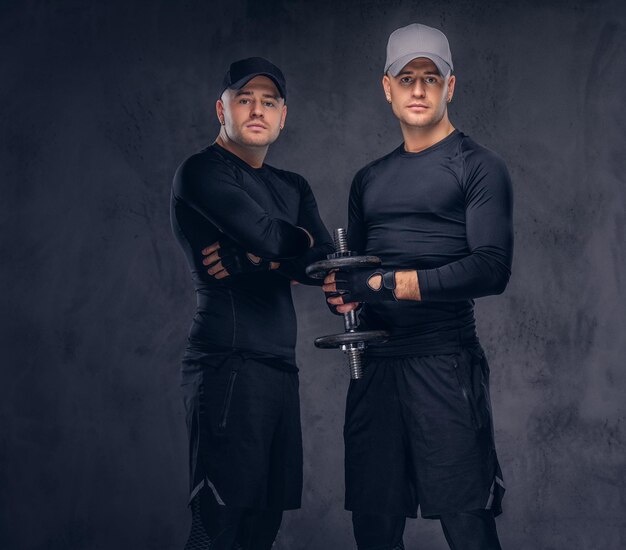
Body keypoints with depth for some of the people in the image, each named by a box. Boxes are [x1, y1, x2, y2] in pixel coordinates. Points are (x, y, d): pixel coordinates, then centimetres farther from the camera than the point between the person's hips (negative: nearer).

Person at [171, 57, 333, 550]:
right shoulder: (202, 173, -3)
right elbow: (268, 235, -18)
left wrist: (255, 260, -8)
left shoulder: (293, 188, 21)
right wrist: (300, 239, 5)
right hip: (229, 364, -8)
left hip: (280, 364, 8)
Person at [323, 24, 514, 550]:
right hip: (375, 363, 6)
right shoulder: (369, 179, 20)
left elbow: (492, 268, -12)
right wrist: (342, 292, 0)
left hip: (444, 361, -5)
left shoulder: (478, 166, 0)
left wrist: (387, 284, -15)